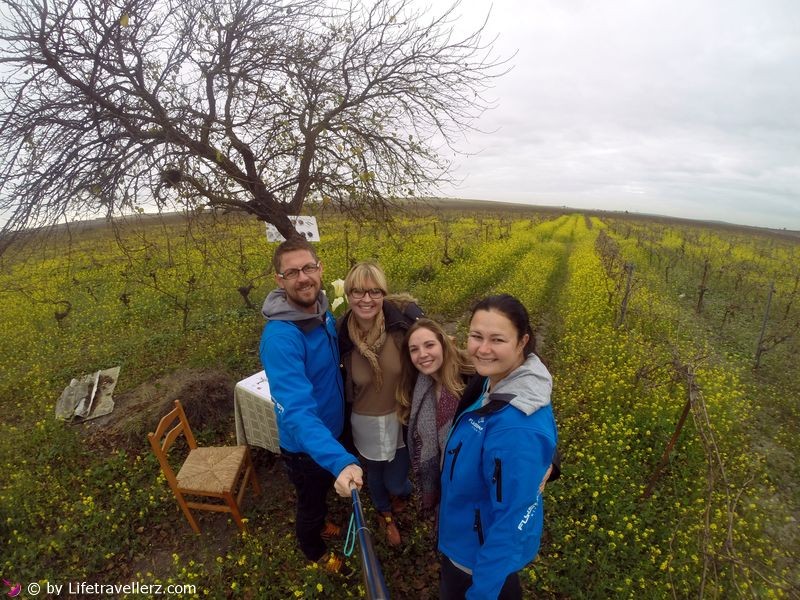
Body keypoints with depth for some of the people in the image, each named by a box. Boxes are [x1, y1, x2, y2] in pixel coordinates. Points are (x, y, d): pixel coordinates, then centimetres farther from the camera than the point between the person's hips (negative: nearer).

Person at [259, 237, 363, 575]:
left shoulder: (323, 313, -10)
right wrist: (340, 461, -53)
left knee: (321, 493, 33)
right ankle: (314, 551, 54)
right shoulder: (280, 337, -35)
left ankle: (318, 525, 64)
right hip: (305, 446, -6)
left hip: (329, 431, 7)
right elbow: (297, 410, -43)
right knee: (311, 502, 23)